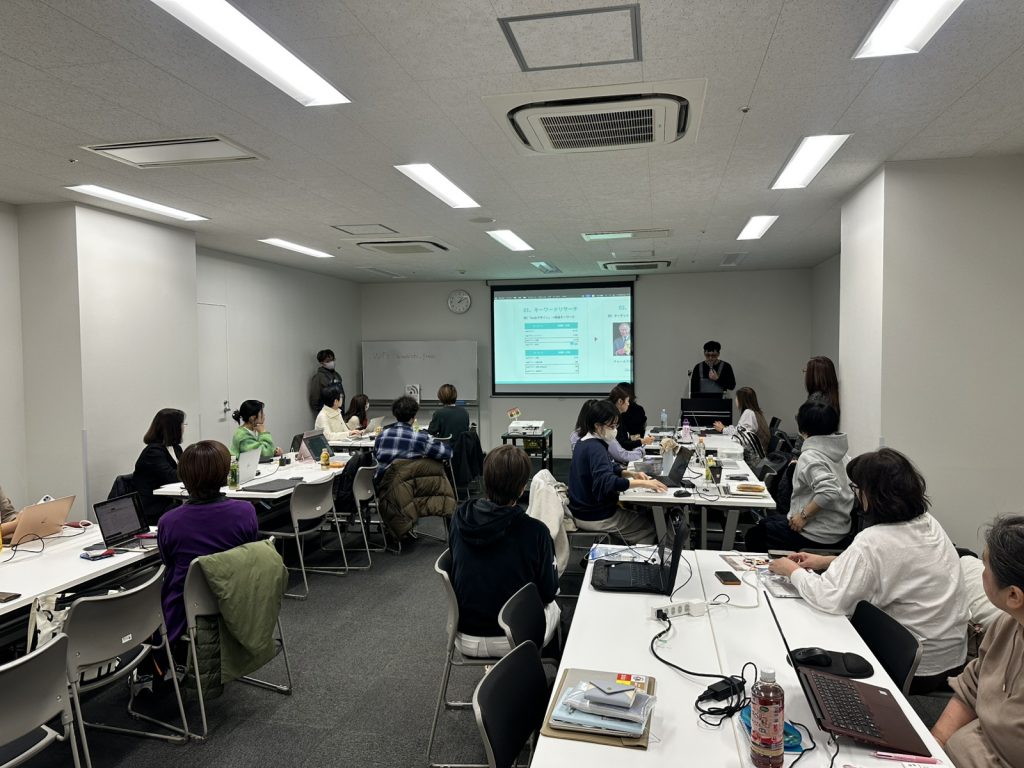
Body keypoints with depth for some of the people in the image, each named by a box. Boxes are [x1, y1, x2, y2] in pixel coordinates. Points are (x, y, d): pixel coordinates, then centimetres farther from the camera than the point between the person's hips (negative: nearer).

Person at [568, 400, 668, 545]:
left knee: (645, 516, 17)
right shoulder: (595, 448, -24)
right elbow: (605, 481, -37)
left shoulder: (585, 442, 7)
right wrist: (643, 483, -36)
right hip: (596, 518, -9)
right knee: (651, 525, 3)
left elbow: (608, 468, 17)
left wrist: (632, 474, 0)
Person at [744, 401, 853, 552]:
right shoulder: (838, 452, 4)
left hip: (817, 536, -9)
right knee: (766, 523, 25)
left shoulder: (810, 456, -23)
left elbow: (829, 491, -35)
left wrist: (804, 515, -23)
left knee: (754, 535, 7)